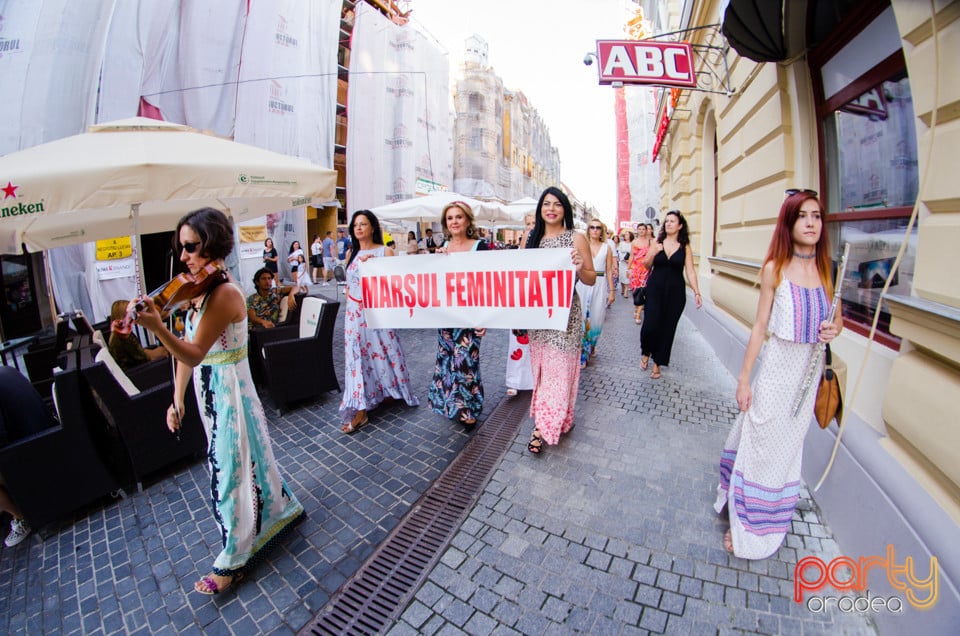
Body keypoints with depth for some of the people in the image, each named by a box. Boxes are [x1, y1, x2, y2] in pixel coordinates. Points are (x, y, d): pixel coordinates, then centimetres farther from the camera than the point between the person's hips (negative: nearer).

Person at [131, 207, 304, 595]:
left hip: (229, 392, -9)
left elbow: (194, 355, -25)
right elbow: (187, 352, 8)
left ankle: (233, 561, 23)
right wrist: (177, 400, 7)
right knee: (249, 458, 22)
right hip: (210, 393, 9)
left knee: (229, 471, 4)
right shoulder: (196, 292, 6)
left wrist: (156, 327, -41)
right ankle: (283, 510, 44)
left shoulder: (225, 293, -21)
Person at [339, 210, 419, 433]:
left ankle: (390, 391, 32)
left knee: (384, 351, 7)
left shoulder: (385, 251, -3)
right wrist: (349, 308, 14)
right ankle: (360, 410, 5)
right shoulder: (351, 253, 9)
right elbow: (348, 284, 17)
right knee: (357, 356, 0)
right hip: (355, 314, 3)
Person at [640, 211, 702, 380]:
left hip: (675, 292, 0)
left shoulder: (685, 247, 1)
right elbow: (646, 265, 6)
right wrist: (653, 254, -14)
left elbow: (690, 271, 0)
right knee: (651, 324, -9)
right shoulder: (656, 243, 3)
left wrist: (697, 292, -8)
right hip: (655, 289, 0)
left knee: (667, 327, 4)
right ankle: (646, 353, 20)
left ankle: (657, 363, 18)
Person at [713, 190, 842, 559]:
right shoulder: (775, 268, -8)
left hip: (809, 370, 4)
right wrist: (744, 378, -8)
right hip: (777, 366, -4)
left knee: (789, 444, 15)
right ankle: (745, 527, 21)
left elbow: (837, 317, 14)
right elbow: (760, 326, -7)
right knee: (761, 443, 3)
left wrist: (835, 328, -12)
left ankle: (771, 521, 35)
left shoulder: (825, 269, 2)